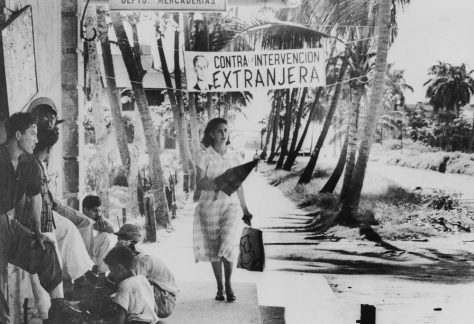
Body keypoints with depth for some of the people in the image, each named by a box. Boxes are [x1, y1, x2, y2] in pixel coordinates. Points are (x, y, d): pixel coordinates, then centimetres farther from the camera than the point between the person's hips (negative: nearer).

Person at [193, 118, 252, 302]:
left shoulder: (233, 157, 5)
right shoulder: (205, 157, -4)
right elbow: (199, 183, -10)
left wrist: (244, 209, 14)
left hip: (230, 204, 1)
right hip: (209, 206, -1)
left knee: (227, 244, -15)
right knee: (214, 249, 6)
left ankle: (228, 284, 5)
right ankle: (219, 287, 21)